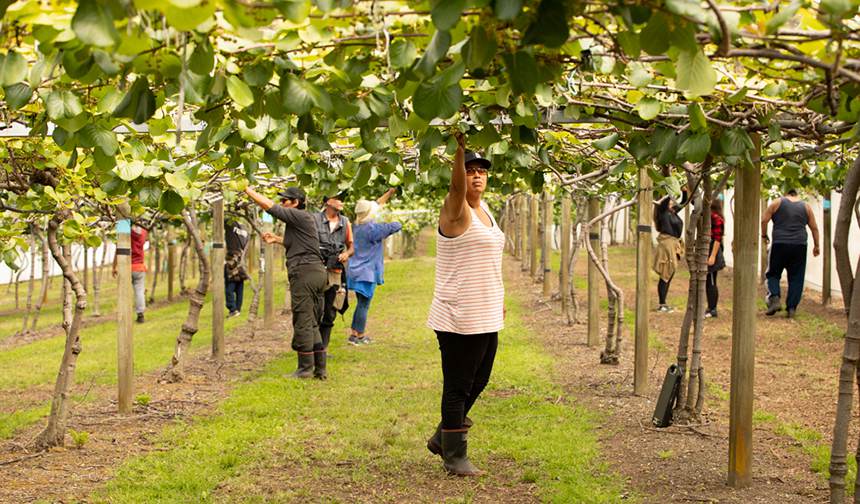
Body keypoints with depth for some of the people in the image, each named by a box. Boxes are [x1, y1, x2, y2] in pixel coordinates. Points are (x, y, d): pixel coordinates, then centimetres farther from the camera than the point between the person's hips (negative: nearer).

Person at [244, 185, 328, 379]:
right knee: (312, 323, 11)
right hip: (316, 271, 10)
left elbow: (269, 206, -11)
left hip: (304, 271, -10)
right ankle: (320, 369, 11)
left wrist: (247, 189, -1)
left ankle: (305, 368, -2)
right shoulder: (302, 219, 22)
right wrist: (276, 239, 30)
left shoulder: (300, 216, -8)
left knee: (303, 322, -5)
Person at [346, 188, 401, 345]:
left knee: (361, 303, 16)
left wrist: (389, 192, 25)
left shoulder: (359, 225, 7)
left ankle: (354, 332, 19)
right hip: (367, 273, -8)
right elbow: (397, 226, -15)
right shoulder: (373, 228, -17)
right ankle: (358, 335, 3)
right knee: (364, 304, -1)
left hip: (356, 271, 8)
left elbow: (377, 204, 21)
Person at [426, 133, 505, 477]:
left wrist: (497, 299, 22)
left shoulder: (484, 210, 14)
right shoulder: (455, 211, -11)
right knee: (458, 387, 0)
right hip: (459, 319, -9)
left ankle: (442, 438, 33)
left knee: (478, 382, 18)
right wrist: (459, 149, -49)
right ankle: (454, 455, 10)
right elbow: (455, 185, -33)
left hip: (486, 317, 9)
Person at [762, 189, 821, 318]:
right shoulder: (806, 206, 13)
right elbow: (814, 228, 14)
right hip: (799, 246, 2)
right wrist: (816, 246, 21)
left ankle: (774, 299, -14)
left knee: (773, 274, 9)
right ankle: (791, 308, 2)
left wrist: (764, 235, 15)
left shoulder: (777, 203, 7)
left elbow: (764, 220, 1)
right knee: (796, 278, 7)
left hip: (779, 245, -1)